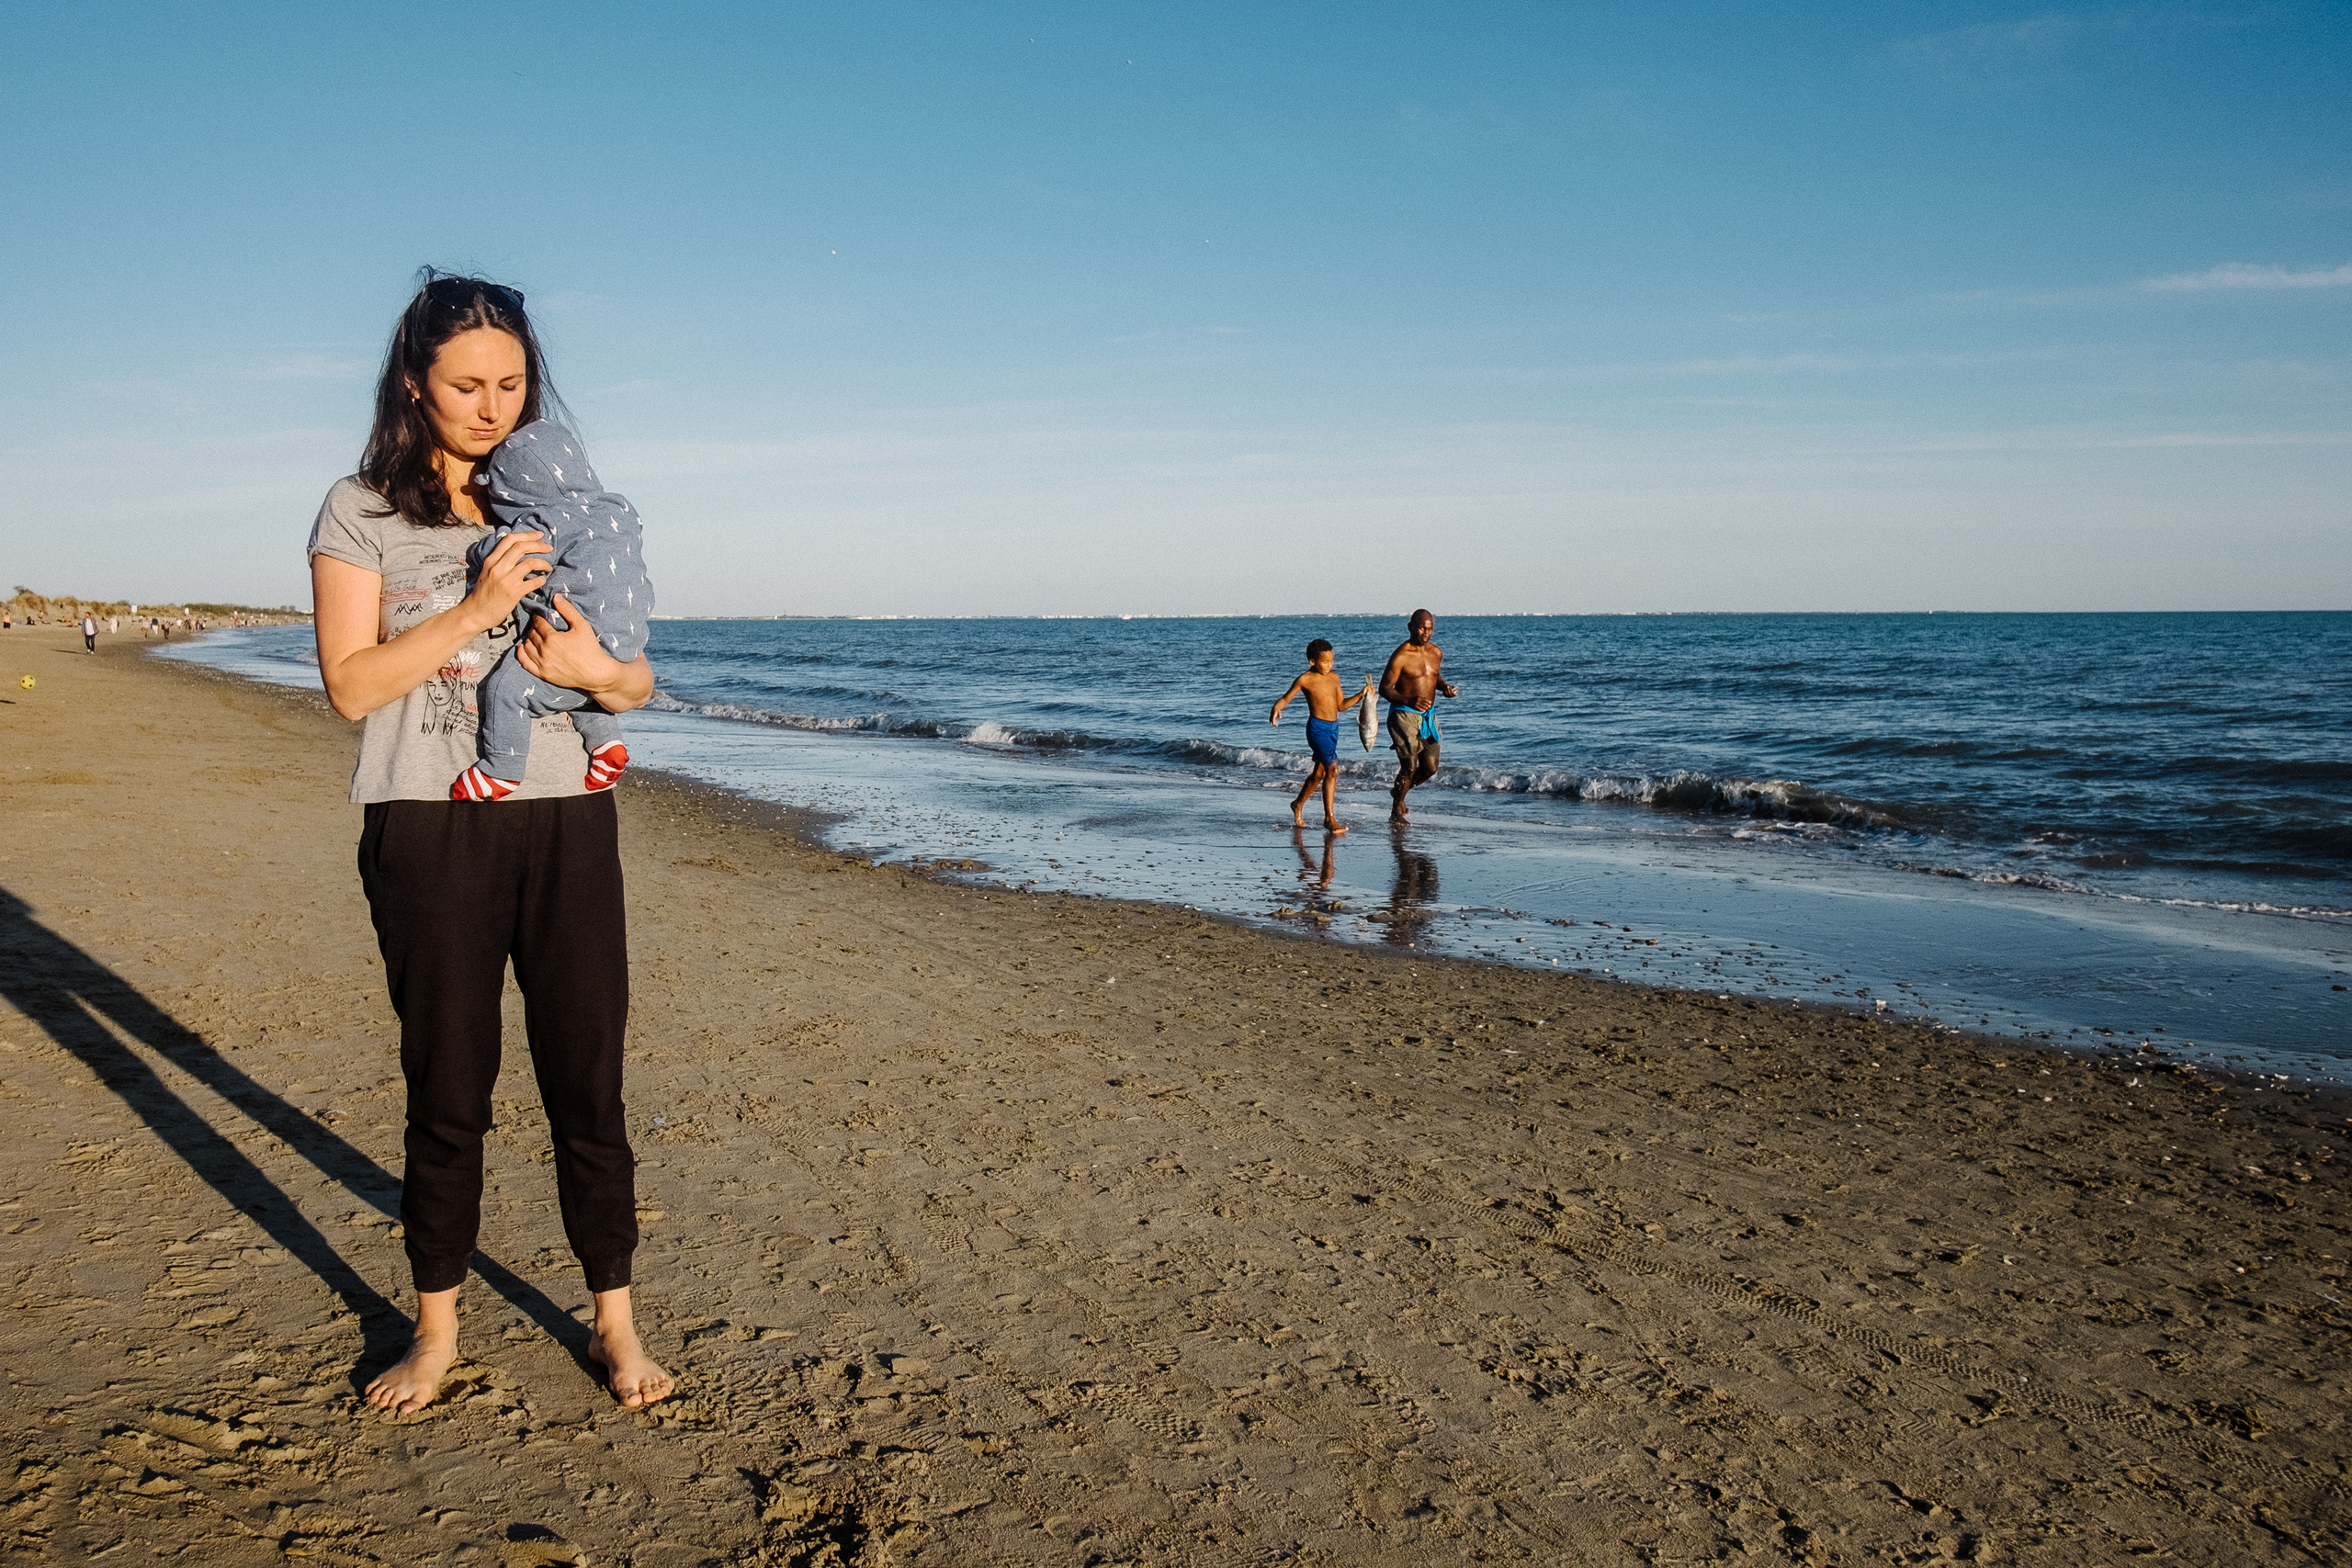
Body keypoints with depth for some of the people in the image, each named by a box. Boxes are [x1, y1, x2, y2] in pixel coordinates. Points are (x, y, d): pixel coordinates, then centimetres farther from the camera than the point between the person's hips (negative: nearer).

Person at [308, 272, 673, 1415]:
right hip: (429, 831, -2)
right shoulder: (360, 512, 3)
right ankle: (436, 1330, 24)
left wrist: (595, 669, -12)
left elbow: (641, 684, 11)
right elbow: (350, 684, -7)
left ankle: (615, 1325, 17)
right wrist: (475, 608, -17)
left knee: (588, 1085, 4)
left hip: (565, 824, 2)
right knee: (446, 1093, 7)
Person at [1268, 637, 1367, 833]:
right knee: (1332, 769, -16)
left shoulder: (1334, 678, 10)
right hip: (1317, 727, -7)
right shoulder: (1305, 679, -8)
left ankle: (1298, 804, 37)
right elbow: (1285, 698, -4)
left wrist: (1360, 696, 2)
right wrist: (1276, 709, -25)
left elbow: (1341, 705, 15)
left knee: (1319, 772, 17)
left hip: (1333, 728, 7)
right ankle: (1329, 818, -11)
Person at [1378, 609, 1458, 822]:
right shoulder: (1401, 656, -14)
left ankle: (1399, 791, 33)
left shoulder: (1436, 652, 7)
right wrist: (1409, 701, -28)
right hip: (1404, 715, -7)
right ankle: (1396, 811, 8)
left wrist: (1445, 687, 3)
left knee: (1430, 768, 8)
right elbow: (1385, 688, -13)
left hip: (1428, 716, 7)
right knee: (1409, 767, -9)